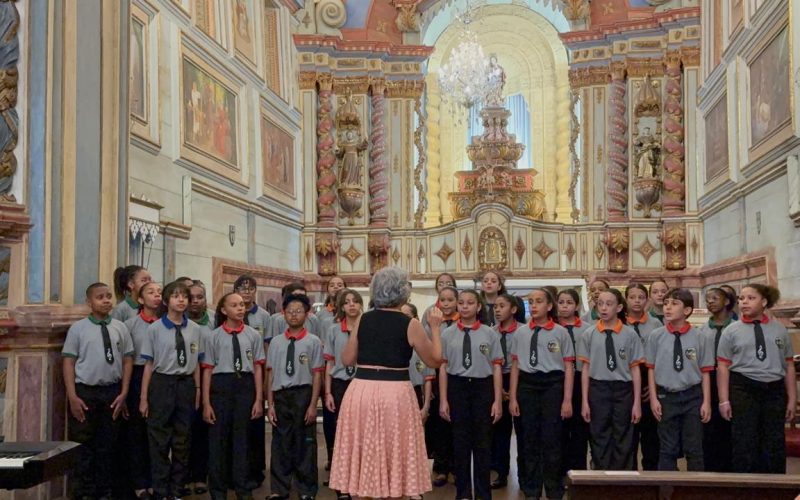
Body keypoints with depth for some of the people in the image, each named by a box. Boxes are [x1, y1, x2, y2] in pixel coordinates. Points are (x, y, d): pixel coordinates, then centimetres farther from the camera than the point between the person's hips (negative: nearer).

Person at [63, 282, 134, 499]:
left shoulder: (120, 328, 2)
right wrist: (73, 396, -10)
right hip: (84, 392, -2)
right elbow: (69, 362, -4)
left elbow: (127, 360, 5)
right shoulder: (78, 329, -4)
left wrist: (123, 393, -1)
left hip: (111, 392, 2)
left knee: (107, 444, 13)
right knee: (82, 445, 4)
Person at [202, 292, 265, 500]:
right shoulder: (214, 337, -1)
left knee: (242, 437, 9)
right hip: (221, 386, -1)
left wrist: (259, 399, 0)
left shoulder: (253, 335, 2)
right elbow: (207, 370, -1)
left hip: (245, 386, 1)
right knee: (218, 438, 7)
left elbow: (258, 368, 3)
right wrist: (206, 403, -3)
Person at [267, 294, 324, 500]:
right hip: (280, 395, 3)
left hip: (303, 394, -3)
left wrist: (313, 405, -8)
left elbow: (317, 375, -5)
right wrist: (270, 404, 3)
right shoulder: (276, 341, 5)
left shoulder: (313, 342, -5)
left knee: (305, 444, 7)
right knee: (280, 443, 11)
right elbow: (270, 373, 6)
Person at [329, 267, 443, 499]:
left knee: (363, 452, 12)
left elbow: (347, 359, 10)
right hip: (395, 393, -3)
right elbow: (435, 360, 3)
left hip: (361, 391, 3)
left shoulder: (363, 320, 4)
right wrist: (435, 327, 14)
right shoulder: (410, 324, -5)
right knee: (393, 451, 10)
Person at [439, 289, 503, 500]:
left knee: (482, 443, 6)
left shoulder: (490, 334, -2)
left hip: (482, 387, -1)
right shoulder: (448, 334, 1)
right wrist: (443, 400, 0)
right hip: (457, 387, 1)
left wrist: (497, 400, -3)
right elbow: (443, 367, 2)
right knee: (460, 442, 9)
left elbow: (497, 367, -1)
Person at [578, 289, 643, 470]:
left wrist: (637, 402, -1)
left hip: (623, 390, 0)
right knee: (599, 440, 7)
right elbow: (586, 369, 1)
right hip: (598, 389, 1)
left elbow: (635, 369, -1)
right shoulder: (589, 334, -1)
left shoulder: (630, 335, -4)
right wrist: (585, 401, 1)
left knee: (623, 441, 8)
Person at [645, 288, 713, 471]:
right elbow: (652, 369, 0)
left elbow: (705, 372, -2)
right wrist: (654, 398, -2)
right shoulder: (656, 336, -4)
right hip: (666, 396, 1)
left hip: (693, 396, 0)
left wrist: (706, 402, -3)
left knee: (694, 448, 9)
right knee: (668, 449, 10)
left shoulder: (699, 338, -6)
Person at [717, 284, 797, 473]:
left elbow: (789, 366, 9)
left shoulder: (779, 329, 8)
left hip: (775, 391, 2)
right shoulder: (731, 331, 2)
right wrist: (724, 400, -7)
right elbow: (723, 367, -1)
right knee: (744, 446, 1)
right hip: (743, 390, -2)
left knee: (775, 446, 8)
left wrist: (792, 399, 5)